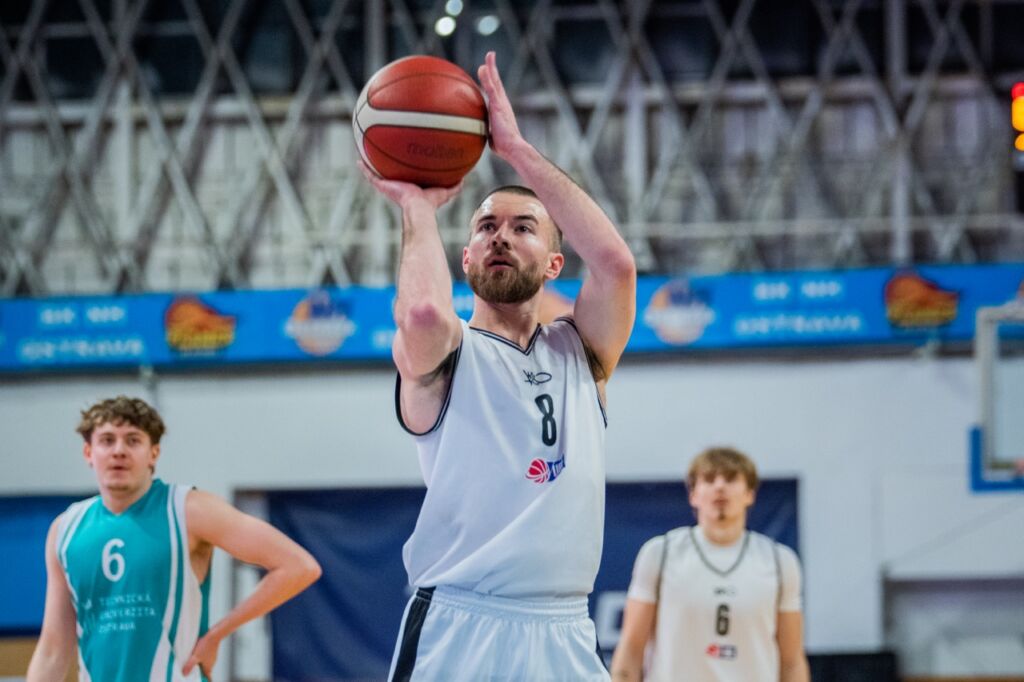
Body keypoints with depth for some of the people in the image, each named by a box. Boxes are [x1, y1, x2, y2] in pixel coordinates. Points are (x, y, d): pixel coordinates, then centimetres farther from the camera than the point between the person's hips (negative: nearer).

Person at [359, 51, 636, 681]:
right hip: (458, 628, -3)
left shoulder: (579, 351, 15)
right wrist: (418, 206, -3)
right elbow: (424, 314, -20)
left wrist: (517, 148, -4)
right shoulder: (443, 355, 5)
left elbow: (614, 261, -4)